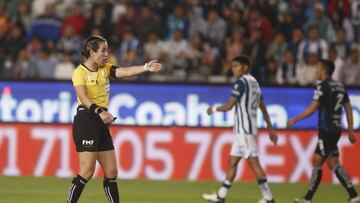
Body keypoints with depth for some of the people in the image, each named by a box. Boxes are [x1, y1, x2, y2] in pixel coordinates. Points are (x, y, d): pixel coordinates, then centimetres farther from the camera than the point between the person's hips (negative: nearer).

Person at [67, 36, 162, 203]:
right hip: (86, 119, -8)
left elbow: (125, 71, -5)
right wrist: (99, 111, -37)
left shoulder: (104, 69, 13)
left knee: (111, 171, 6)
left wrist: (146, 68, -21)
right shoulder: (80, 72, -7)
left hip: (101, 121, 8)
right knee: (87, 171, -13)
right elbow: (83, 98, -22)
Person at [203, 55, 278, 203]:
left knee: (253, 161, -9)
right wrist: (270, 130, 21)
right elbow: (264, 109, 18)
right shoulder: (254, 83, 16)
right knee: (232, 162, 12)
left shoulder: (241, 82, -12)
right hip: (241, 130, 10)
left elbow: (229, 106, -15)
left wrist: (214, 109, 4)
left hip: (244, 129, -10)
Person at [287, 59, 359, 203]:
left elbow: (312, 109, -14)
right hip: (336, 129, 8)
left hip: (327, 130, -8)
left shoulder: (323, 86, -12)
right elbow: (348, 109, 13)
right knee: (317, 160, 12)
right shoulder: (339, 86, 13)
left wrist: (294, 120, -4)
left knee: (334, 164, -6)